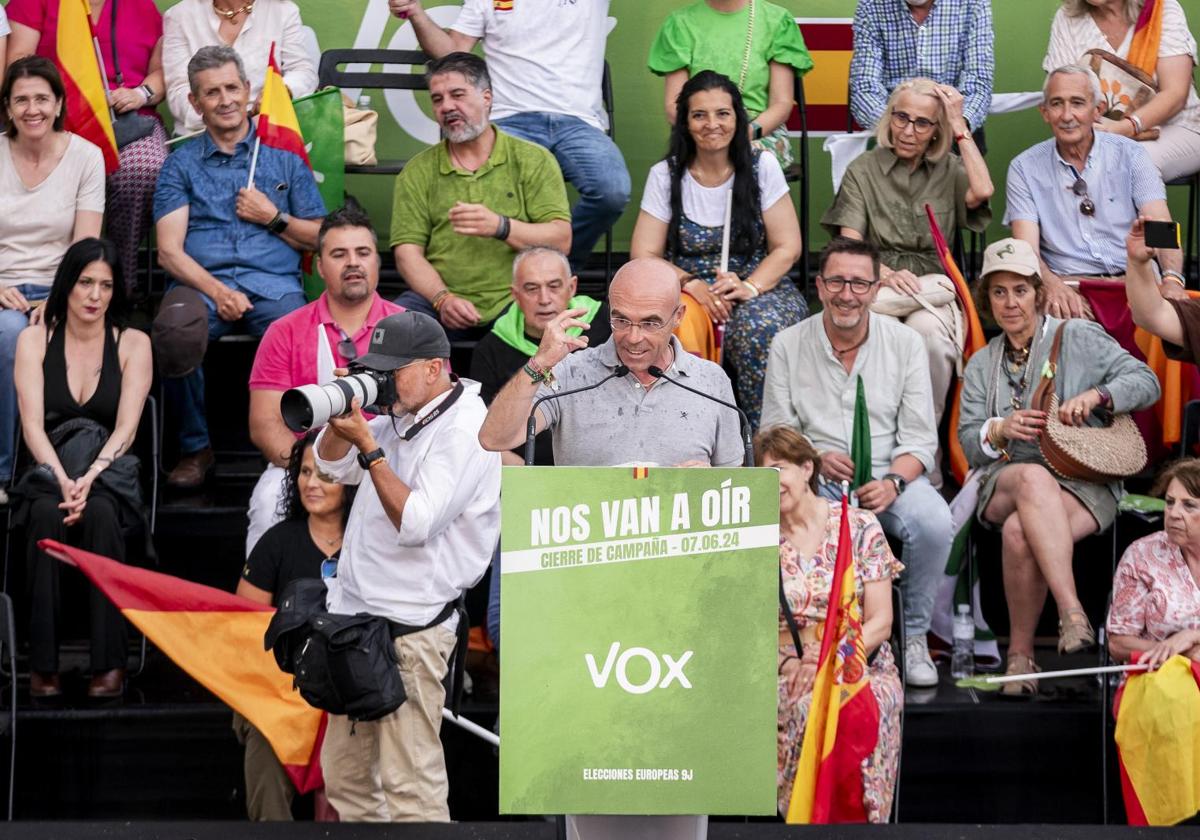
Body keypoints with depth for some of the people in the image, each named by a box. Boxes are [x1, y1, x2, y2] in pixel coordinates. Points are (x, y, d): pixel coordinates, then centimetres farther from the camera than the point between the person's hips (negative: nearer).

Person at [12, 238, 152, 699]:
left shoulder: (133, 344, 5)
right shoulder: (35, 340, 6)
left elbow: (126, 427, -6)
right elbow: (32, 424, -5)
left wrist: (88, 479, -24)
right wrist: (63, 480, -23)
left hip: (110, 474, 0)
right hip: (49, 472, 0)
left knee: (100, 514, -35)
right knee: (48, 515, -35)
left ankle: (109, 662, -34)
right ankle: (43, 663, -33)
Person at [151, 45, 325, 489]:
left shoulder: (284, 157, 22)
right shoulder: (182, 165, 18)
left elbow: (321, 239, 21)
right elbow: (169, 251, 6)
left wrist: (273, 217, 4)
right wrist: (217, 291, -12)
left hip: (273, 282, 0)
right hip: (202, 281, 0)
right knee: (173, 328, -38)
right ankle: (194, 448, -17)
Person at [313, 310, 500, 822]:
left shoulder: (465, 430, -13)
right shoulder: (400, 416, 14)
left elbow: (417, 522, -22)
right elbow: (333, 466, 19)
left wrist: (368, 445, -20)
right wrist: (343, 415, 0)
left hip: (408, 631, -9)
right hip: (356, 617, 9)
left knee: (408, 786, -9)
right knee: (344, 775, 13)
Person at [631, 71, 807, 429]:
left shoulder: (762, 167, 2)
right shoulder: (666, 175, 3)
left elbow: (787, 247, -1)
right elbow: (644, 255, 0)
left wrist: (749, 287, -20)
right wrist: (691, 284, -19)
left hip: (759, 287, 0)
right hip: (687, 292, 0)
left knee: (761, 327, -36)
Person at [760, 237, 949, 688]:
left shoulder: (906, 342, 3)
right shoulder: (788, 345, 3)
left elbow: (919, 439, 1)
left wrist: (893, 481, -19)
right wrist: (816, 460, -17)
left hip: (890, 476, 1)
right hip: (815, 480, -1)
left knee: (934, 520, -32)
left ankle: (915, 636, -9)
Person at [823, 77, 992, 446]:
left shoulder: (949, 170, 16)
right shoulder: (863, 171, 13)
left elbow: (982, 191, -9)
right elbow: (850, 246, 1)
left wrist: (960, 126, -1)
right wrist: (886, 275, -21)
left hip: (934, 286, 0)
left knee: (928, 330, -37)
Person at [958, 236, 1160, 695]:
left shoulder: (1078, 337, 11)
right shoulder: (980, 365, 22)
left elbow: (1145, 381, 3)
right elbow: (969, 443, 12)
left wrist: (1094, 396, -16)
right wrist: (1002, 430, -11)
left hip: (1084, 482, -2)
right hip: (1005, 484, 2)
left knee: (1019, 531, -38)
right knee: (1032, 477, -39)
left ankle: (1021, 652, -29)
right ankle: (1072, 612, -45)